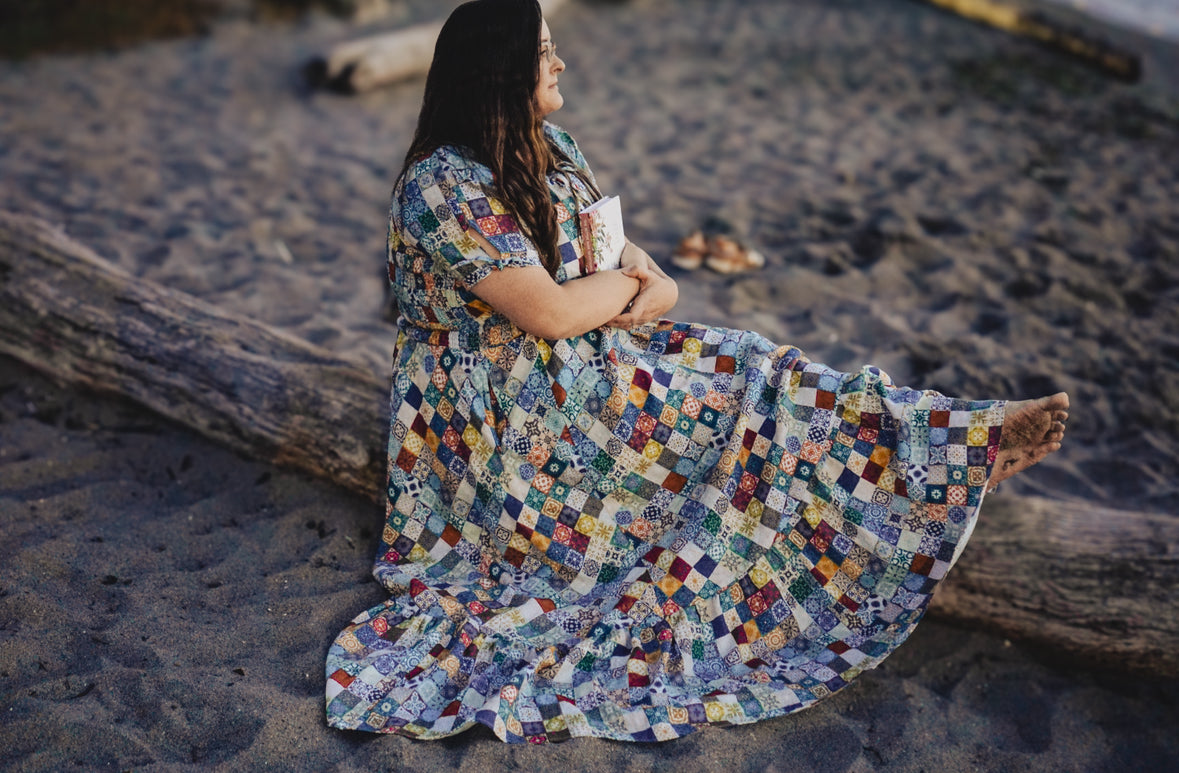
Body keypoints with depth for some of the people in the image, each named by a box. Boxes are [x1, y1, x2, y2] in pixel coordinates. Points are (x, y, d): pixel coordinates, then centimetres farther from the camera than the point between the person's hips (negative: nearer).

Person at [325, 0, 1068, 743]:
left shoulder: (549, 147, 6)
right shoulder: (443, 186, -22)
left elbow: (618, 250, 8)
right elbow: (548, 312, -27)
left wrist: (657, 286, -15)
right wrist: (632, 284, -9)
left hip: (577, 364, 8)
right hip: (497, 412, -8)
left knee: (742, 369, -10)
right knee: (731, 386, -16)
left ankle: (965, 441, -11)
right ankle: (962, 449, -10)